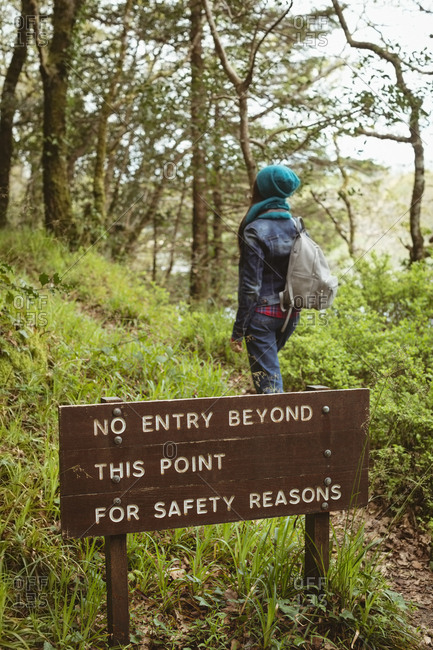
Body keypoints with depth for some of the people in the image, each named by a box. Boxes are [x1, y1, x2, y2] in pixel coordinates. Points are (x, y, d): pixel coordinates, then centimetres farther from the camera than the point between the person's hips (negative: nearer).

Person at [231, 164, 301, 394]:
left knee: (268, 380, -1)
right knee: (269, 364, 28)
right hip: (290, 314, 7)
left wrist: (238, 330, -10)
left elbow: (250, 285, -16)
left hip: (262, 314, -7)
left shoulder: (255, 231, -15)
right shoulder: (297, 227, 5)